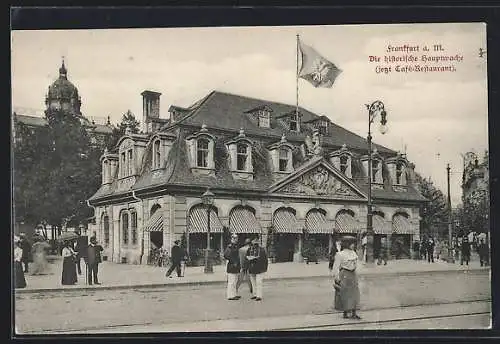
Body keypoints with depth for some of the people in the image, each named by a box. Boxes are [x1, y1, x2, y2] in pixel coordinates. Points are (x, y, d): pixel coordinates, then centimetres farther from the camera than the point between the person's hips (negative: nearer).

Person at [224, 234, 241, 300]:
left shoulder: (236, 246, 16)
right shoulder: (230, 246, -13)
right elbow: (225, 255, -24)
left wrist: (239, 265, 22)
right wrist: (233, 262, -21)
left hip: (236, 267, 10)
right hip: (231, 267, -10)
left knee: (235, 281, 16)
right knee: (231, 282, -7)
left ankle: (234, 294, 24)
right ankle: (230, 295, -4)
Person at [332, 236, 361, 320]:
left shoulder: (353, 253, 10)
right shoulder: (340, 254, -14)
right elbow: (336, 267, -14)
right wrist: (336, 278, -16)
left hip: (353, 275, 8)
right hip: (344, 275, -8)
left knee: (354, 293, 6)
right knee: (345, 295, 0)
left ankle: (353, 313, 10)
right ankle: (345, 313, 11)